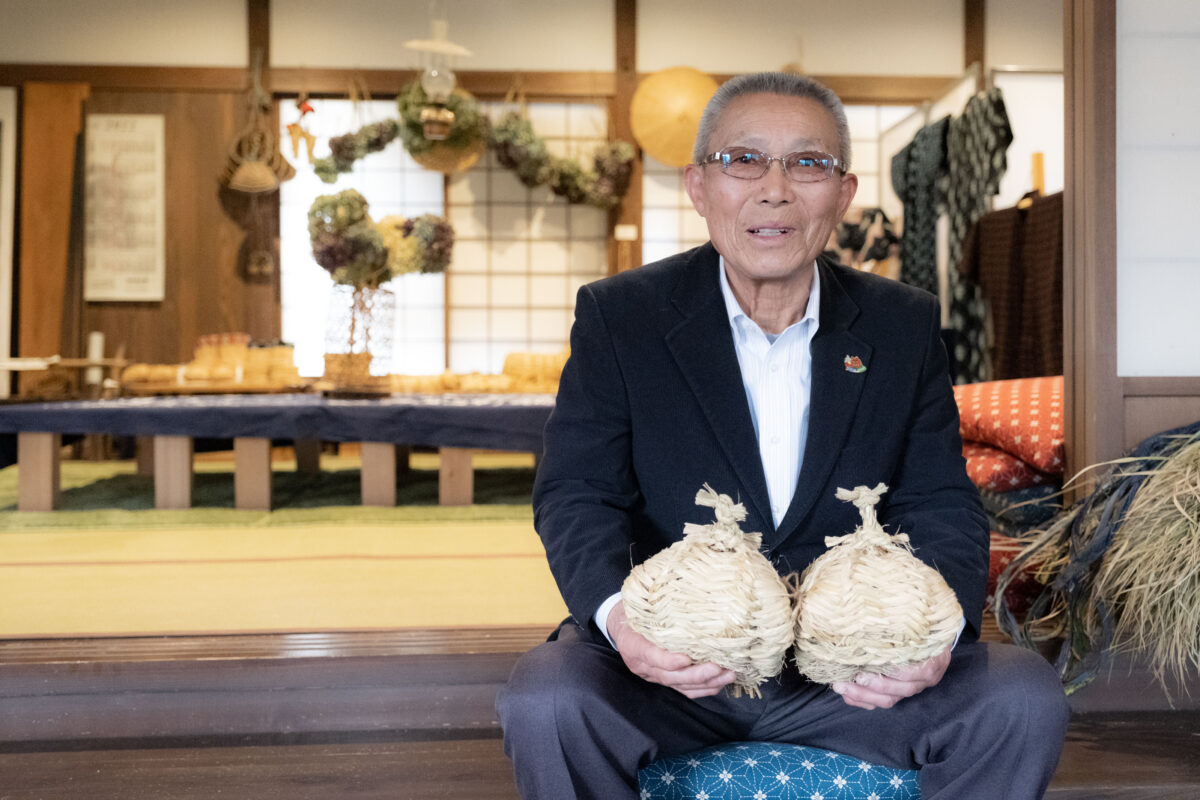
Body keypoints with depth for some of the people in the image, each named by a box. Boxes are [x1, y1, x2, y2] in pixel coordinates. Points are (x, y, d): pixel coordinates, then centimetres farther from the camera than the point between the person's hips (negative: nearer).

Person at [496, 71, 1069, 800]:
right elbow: (576, 495, -7)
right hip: (669, 665, -1)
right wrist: (616, 615, -30)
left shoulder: (906, 327, 4)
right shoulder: (617, 317, -1)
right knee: (543, 699, -30)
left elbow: (941, 507, 0)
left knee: (1025, 699, -20)